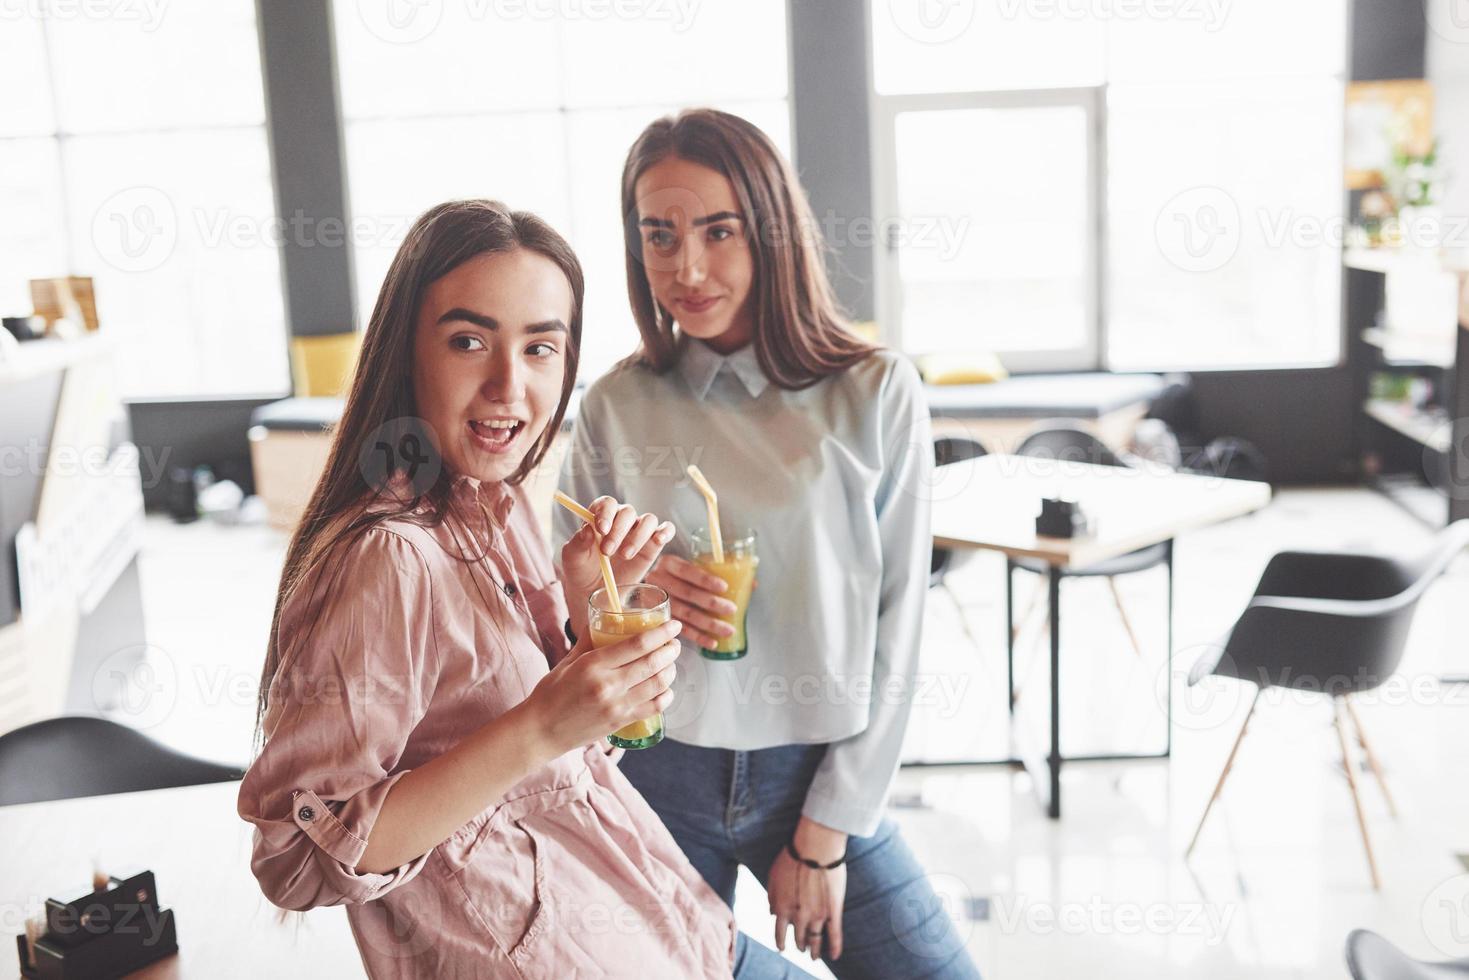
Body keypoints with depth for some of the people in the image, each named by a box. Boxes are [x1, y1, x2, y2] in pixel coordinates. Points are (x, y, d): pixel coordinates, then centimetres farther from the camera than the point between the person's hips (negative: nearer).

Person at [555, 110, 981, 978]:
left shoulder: (878, 395, -6)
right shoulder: (618, 407, -2)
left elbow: (896, 628, -5)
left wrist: (824, 833, -6)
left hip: (820, 775, 0)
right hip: (658, 777, 1)